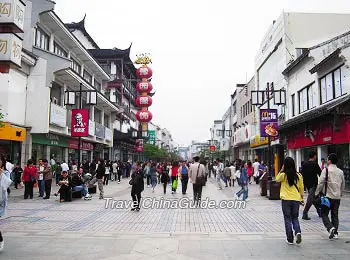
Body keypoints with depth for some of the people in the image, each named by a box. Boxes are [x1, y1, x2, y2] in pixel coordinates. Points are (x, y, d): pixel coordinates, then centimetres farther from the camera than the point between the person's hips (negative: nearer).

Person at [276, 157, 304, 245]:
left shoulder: (283, 175, -10)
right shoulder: (298, 175, -1)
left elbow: (277, 179, 10)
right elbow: (301, 188, 7)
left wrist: (281, 170, 3)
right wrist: (302, 197, 20)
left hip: (286, 199, -3)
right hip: (296, 199, 3)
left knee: (288, 219, 7)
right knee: (295, 218, 18)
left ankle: (290, 239, 9)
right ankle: (298, 232, -7)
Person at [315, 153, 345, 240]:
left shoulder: (326, 170, -11)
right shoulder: (340, 172, 6)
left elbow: (321, 183, -13)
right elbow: (343, 185, 14)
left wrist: (316, 193, -3)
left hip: (328, 196, -5)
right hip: (337, 197, 5)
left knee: (324, 214, 4)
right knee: (335, 215, 13)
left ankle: (331, 228, -15)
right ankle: (335, 233, 15)